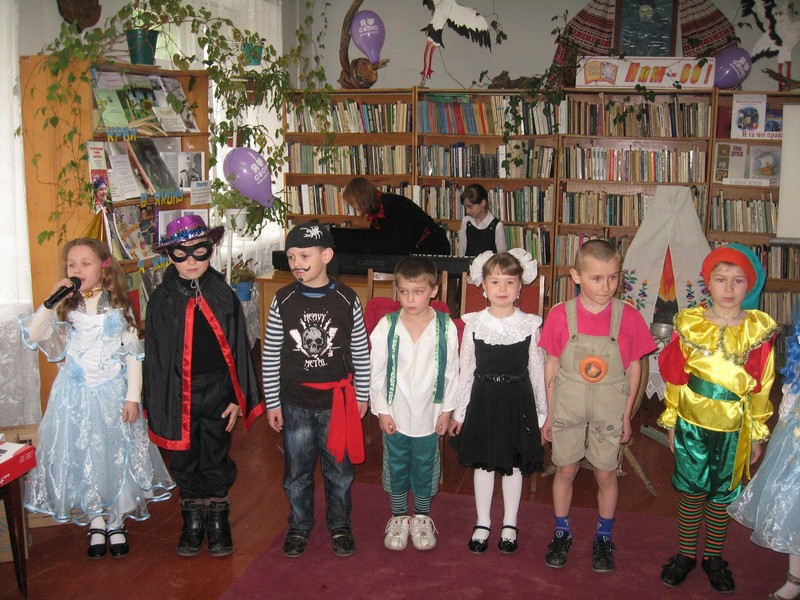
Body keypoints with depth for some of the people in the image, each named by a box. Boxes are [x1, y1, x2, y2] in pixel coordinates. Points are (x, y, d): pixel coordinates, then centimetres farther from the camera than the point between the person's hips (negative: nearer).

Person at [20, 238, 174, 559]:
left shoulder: (118, 307, -2)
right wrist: (51, 301, -17)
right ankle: (95, 522, 22)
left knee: (116, 455, 5)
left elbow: (133, 354, -2)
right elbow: (34, 336, -11)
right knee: (81, 456, 6)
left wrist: (132, 396, -7)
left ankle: (116, 522, 22)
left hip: (112, 393, -1)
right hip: (75, 396, 1)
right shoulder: (65, 309, 2)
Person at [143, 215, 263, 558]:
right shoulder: (162, 299, -4)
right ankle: (193, 522, 31)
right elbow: (154, 355, -2)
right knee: (184, 462, 13)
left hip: (217, 391, 0)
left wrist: (239, 398, -3)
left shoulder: (223, 295, -3)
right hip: (179, 394, 0)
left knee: (216, 460, 11)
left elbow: (238, 348, 0)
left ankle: (218, 521, 29)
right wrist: (158, 406, -5)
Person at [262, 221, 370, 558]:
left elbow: (361, 351, 2)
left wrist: (362, 395, 4)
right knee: (297, 471, 12)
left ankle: (339, 525, 32)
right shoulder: (283, 301, -5)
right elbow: (270, 356, -1)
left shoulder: (346, 300, -6)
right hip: (295, 403, 1)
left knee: (339, 469, 12)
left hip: (337, 401, 0)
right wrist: (272, 403, -1)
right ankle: (300, 525, 32)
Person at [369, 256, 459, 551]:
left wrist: (446, 409, -1)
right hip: (394, 414, 0)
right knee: (396, 466, 14)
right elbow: (375, 371, -5)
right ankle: (399, 518, 34)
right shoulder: (386, 326, -11)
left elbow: (451, 371, -2)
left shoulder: (445, 327, -11)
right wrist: (381, 410, -5)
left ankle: (422, 518, 36)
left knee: (425, 467, 15)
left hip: (429, 413, 0)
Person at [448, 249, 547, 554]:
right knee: (483, 463, 11)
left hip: (517, 400, 0)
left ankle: (509, 524, 29)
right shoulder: (473, 324, -5)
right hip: (483, 399, 1)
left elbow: (537, 370, 0)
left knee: (514, 465, 11)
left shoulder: (530, 325, -6)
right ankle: (483, 523, 27)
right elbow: (466, 369, 1)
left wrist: (543, 413, 3)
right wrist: (458, 411, 3)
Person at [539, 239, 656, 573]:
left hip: (609, 409, 0)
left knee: (606, 474, 11)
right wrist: (549, 414, 2)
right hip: (567, 405, 0)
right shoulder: (560, 315, -11)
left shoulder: (628, 317, -11)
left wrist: (627, 416, 2)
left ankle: (604, 538, 33)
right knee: (566, 470, 12)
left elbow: (634, 368, -1)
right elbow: (552, 367, -3)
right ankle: (562, 533, 33)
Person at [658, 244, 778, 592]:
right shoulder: (690, 324, -6)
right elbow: (674, 378, 1)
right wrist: (671, 423, 4)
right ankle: (686, 554, 30)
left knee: (721, 496, 14)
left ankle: (713, 557, 33)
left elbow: (761, 389, 0)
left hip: (734, 430, 0)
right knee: (690, 492, 12)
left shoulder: (759, 330, -7)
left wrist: (757, 435, 4)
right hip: (692, 424, 0)